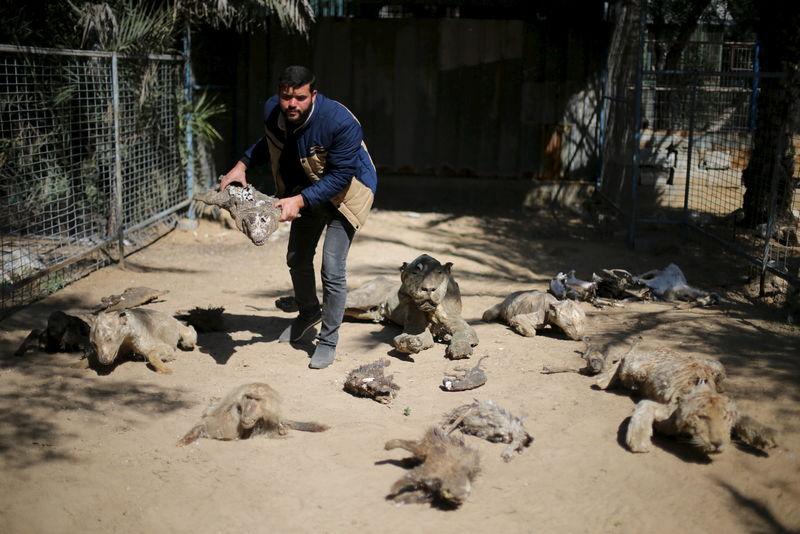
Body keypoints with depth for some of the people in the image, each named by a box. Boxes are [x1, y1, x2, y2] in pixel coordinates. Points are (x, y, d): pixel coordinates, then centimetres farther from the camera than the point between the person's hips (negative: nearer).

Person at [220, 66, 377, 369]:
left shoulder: (340, 123, -36)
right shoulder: (272, 110, -16)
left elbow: (340, 175, -32)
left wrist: (300, 200, -38)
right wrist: (243, 165, -7)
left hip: (344, 193, -7)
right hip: (305, 191, 7)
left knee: (332, 267, -14)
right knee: (297, 259, 18)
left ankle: (328, 339, 3)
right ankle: (309, 313, 45)